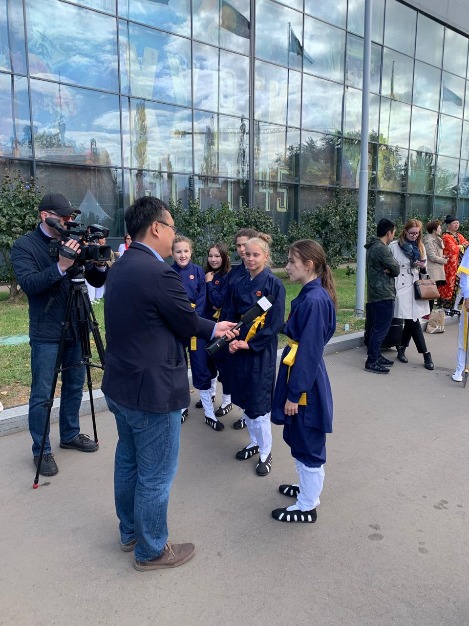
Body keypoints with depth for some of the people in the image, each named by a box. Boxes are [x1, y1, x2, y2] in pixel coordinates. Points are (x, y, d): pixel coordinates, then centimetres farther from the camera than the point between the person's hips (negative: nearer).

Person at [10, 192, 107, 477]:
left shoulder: (74, 242, 5)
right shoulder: (24, 246, -7)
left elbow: (96, 282, 3)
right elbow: (29, 284, -21)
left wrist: (100, 263, -17)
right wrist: (61, 267, -33)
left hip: (76, 327, 5)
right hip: (46, 332, -5)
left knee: (75, 386, 16)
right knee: (42, 395, 3)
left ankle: (70, 435, 35)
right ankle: (41, 450, 18)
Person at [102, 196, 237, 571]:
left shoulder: (120, 268, 6)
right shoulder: (159, 273, -24)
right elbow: (188, 323, -12)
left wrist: (209, 328, 11)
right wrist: (214, 329, 10)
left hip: (120, 385, 10)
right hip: (152, 391, -10)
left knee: (128, 462, 24)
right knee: (156, 476, 9)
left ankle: (130, 532, 43)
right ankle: (151, 551, 28)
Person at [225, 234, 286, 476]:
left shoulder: (274, 285, -10)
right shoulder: (240, 285, 7)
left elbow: (276, 323, -14)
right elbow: (232, 316, 10)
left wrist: (250, 344, -16)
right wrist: (232, 340, -6)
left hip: (262, 351, -6)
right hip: (239, 348, 6)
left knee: (259, 400, 0)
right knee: (244, 399, 13)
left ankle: (265, 452, 17)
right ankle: (254, 442, 32)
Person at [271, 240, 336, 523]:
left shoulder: (314, 301, -23)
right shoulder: (311, 295, 6)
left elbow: (308, 353, -23)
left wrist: (294, 394, -18)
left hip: (306, 383, -10)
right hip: (302, 376, 10)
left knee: (308, 444, 7)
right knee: (299, 439, 23)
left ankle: (307, 507, 26)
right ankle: (307, 487, 43)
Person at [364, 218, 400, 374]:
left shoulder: (372, 247, 15)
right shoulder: (381, 249, -18)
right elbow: (396, 270, -13)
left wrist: (388, 269, -8)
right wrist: (391, 269, 7)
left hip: (374, 294, 10)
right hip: (383, 295, -10)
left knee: (376, 328, 17)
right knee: (381, 329, -5)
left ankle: (376, 356, 27)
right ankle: (372, 362, -1)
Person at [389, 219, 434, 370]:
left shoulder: (420, 247, 13)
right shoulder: (394, 246, -4)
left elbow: (423, 271, 17)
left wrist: (423, 267, -3)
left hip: (416, 288, 5)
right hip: (402, 288, -5)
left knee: (410, 321, 6)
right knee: (413, 320, -5)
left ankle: (401, 349, 23)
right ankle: (426, 355, 3)